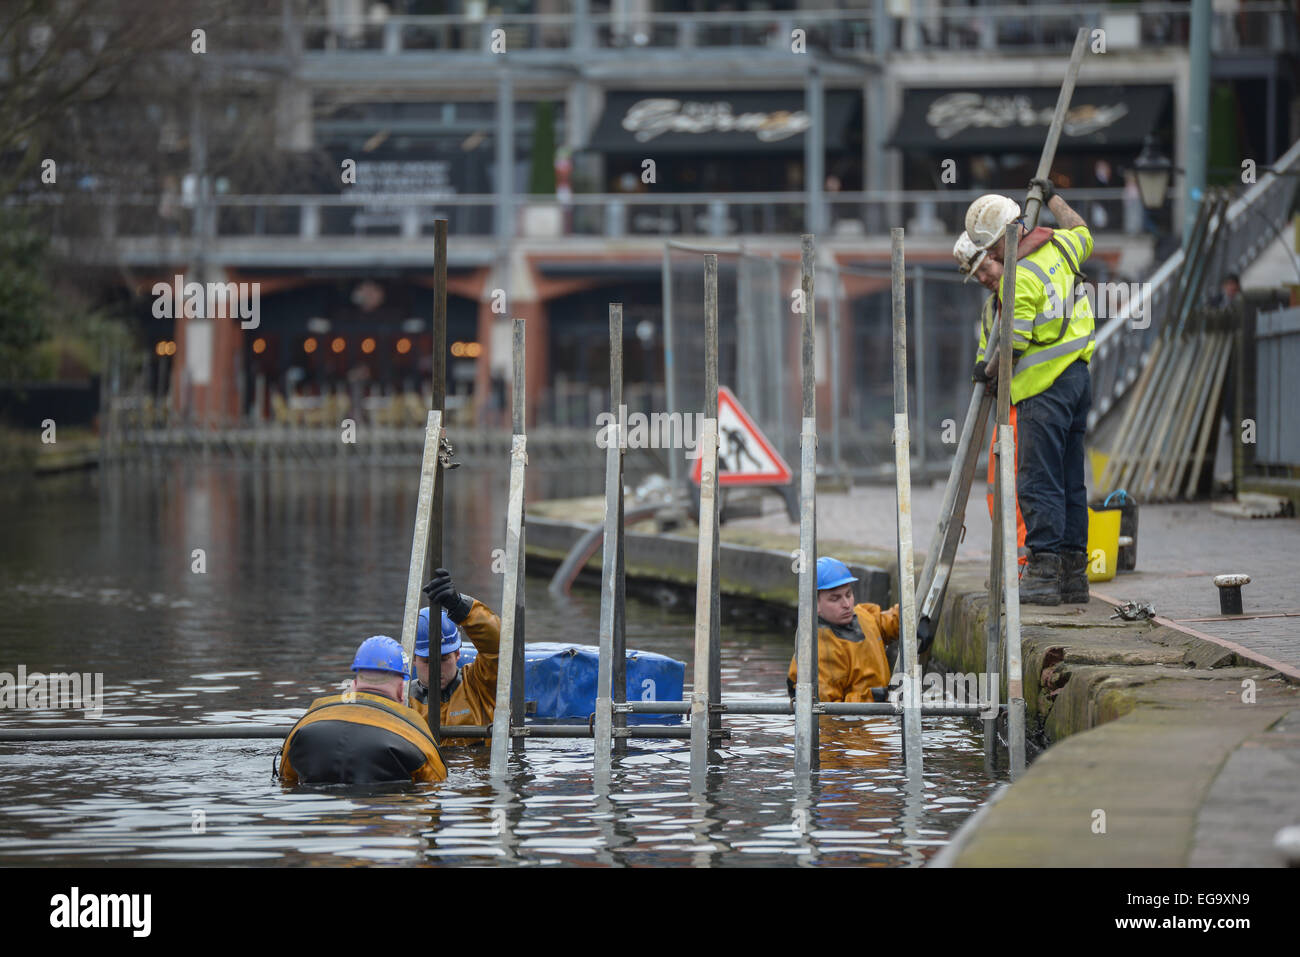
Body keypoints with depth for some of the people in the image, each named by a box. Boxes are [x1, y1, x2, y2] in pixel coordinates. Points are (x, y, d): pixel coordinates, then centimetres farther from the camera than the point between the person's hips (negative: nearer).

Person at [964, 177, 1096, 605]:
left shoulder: (1019, 277, -18)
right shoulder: (1059, 246, 7)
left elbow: (1013, 345, -17)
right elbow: (1081, 231, 33)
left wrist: (989, 372, 1)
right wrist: (1052, 198, 45)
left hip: (1044, 387, -9)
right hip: (1077, 375, 9)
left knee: (1037, 482, -7)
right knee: (1070, 480, 12)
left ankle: (1043, 575, -11)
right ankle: (1073, 575, 14)